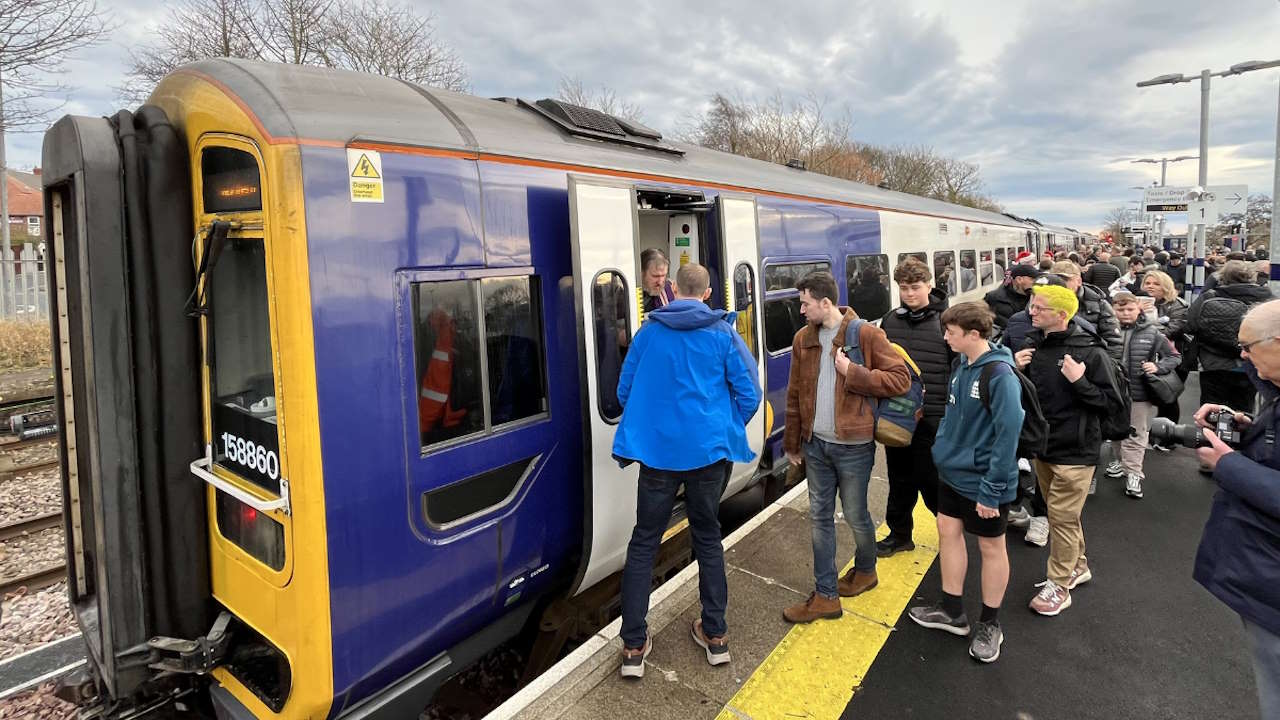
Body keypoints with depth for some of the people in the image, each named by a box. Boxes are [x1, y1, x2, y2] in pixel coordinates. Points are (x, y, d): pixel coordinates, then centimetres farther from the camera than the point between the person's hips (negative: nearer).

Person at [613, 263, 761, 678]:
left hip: (656, 451, 0)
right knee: (707, 538, 17)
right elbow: (749, 395, -2)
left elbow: (624, 390, 7)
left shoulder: (648, 331, 2)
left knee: (643, 542, 10)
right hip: (708, 452, 0)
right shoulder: (723, 334, -1)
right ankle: (715, 635, 25)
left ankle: (633, 647, 11)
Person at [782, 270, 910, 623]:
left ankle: (865, 570, 41)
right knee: (819, 518, 10)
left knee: (855, 516, 11)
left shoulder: (866, 334, -11)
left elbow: (901, 379, -13)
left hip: (853, 445, -5)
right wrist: (793, 441, 12)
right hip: (815, 444, 5)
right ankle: (826, 596, 22)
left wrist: (852, 372, -21)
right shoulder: (803, 338, 5)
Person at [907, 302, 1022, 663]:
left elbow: (1008, 436, -24)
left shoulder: (1000, 376, -24)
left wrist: (991, 491, -22)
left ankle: (990, 625, 29)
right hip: (954, 472, 8)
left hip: (982, 481, -8)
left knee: (990, 547, 10)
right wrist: (944, 449, 11)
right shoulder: (963, 364, 1)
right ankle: (952, 610, 33)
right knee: (948, 532, 16)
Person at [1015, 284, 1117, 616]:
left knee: (1062, 516, 1)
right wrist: (1016, 370, -9)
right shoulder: (1033, 344, 1)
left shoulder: (1089, 352, -16)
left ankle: (1058, 585, 15)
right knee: (1061, 512, 21)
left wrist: (1079, 381, -26)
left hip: (1075, 451, -6)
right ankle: (1078, 566, 40)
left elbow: (1110, 402, -13)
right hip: (1043, 444, 7)